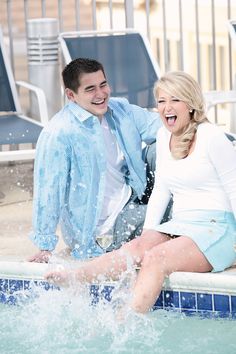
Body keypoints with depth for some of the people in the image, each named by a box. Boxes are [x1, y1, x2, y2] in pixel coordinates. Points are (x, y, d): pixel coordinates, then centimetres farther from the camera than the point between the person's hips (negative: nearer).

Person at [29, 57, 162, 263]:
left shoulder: (120, 110, 4)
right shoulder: (58, 134, -19)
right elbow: (49, 190, -20)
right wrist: (46, 247, -19)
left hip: (133, 200, 7)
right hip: (104, 230, -7)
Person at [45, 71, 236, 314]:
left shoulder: (212, 137, -8)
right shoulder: (164, 136, 13)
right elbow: (160, 191, 17)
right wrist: (147, 234, 7)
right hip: (179, 227, 6)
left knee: (156, 258, -30)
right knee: (137, 248, -22)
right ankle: (74, 278, -38)